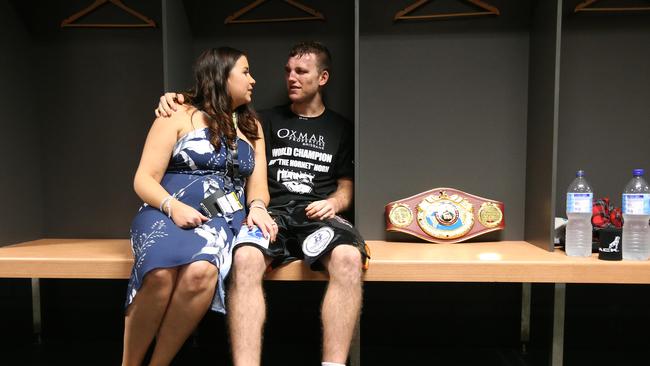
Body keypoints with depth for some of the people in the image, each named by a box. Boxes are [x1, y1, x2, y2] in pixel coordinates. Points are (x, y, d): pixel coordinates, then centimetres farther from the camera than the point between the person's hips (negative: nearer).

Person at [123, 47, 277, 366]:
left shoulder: (251, 126, 20)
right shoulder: (179, 115, 7)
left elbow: (258, 186, 15)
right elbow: (144, 180, 1)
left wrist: (257, 207, -9)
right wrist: (173, 206, -18)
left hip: (223, 219, 2)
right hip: (168, 213, -2)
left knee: (200, 271, -34)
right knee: (160, 274, -35)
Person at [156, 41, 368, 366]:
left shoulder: (340, 128, 21)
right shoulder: (269, 121, 21)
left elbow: (346, 185, 20)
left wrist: (333, 203, -3)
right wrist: (176, 102, -1)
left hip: (317, 215, 0)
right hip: (272, 214, 1)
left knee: (349, 258, -35)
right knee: (245, 259, -35)